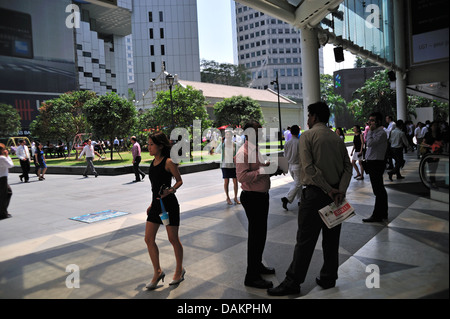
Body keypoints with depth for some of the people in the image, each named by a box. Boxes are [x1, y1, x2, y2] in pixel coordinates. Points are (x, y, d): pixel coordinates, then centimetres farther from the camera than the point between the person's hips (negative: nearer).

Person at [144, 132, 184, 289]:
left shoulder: (168, 162, -12)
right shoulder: (153, 162, 9)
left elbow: (179, 180, -6)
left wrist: (170, 190, -24)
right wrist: (152, 204, 18)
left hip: (169, 204, -7)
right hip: (156, 205, 8)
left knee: (173, 239, 6)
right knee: (149, 239, 6)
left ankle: (180, 270, 27)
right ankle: (158, 272, 21)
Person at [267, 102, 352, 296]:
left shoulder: (307, 136, -7)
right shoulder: (337, 138, 12)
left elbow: (308, 167, -18)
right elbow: (347, 166, 5)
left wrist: (328, 189, -15)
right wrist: (341, 189, -6)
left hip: (315, 192, -7)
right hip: (336, 194, 7)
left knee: (305, 239, -2)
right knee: (331, 238, 15)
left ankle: (293, 282, 7)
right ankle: (328, 278, 26)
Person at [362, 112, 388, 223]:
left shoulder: (382, 133, -13)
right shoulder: (374, 132, 17)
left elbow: (370, 143, -26)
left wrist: (369, 131, -15)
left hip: (377, 163, -10)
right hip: (372, 163, 10)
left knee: (378, 190, -5)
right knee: (380, 190, 16)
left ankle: (377, 215, 0)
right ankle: (383, 213, 26)